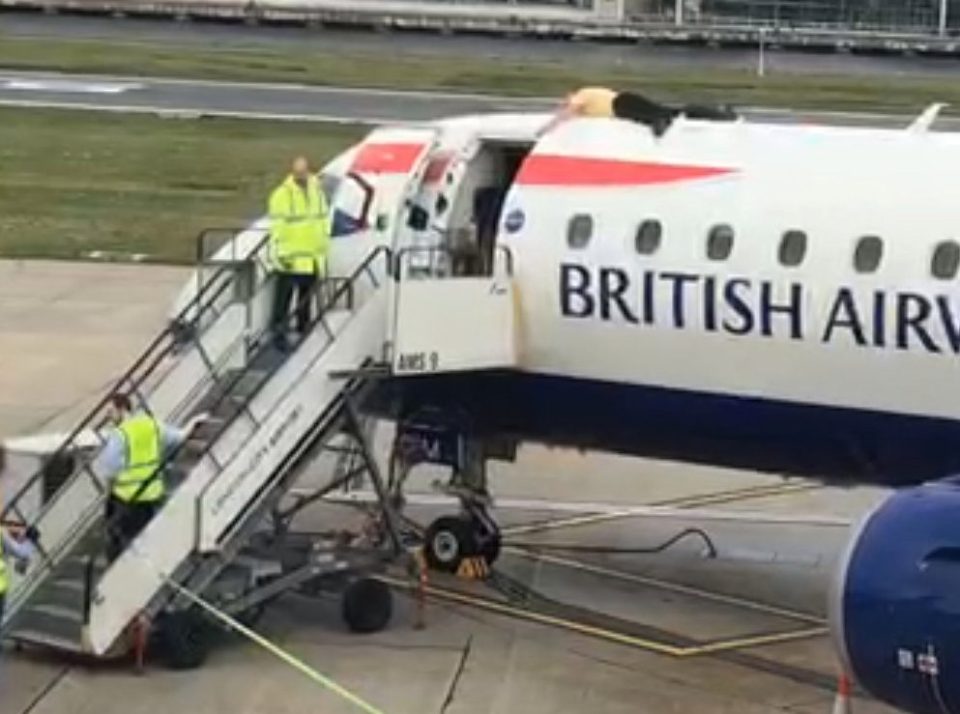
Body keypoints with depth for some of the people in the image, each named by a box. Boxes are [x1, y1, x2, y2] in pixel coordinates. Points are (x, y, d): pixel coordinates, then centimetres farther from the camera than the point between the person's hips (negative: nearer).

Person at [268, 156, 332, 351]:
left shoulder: (317, 192, 9)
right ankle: (279, 333, 3)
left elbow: (324, 221, 16)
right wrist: (280, 254, -17)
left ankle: (303, 330, 28)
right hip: (290, 260, -6)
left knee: (306, 298, 16)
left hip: (313, 259, 6)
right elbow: (276, 227, -13)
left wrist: (324, 250, 14)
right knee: (283, 298, -3)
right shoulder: (282, 195, -11)